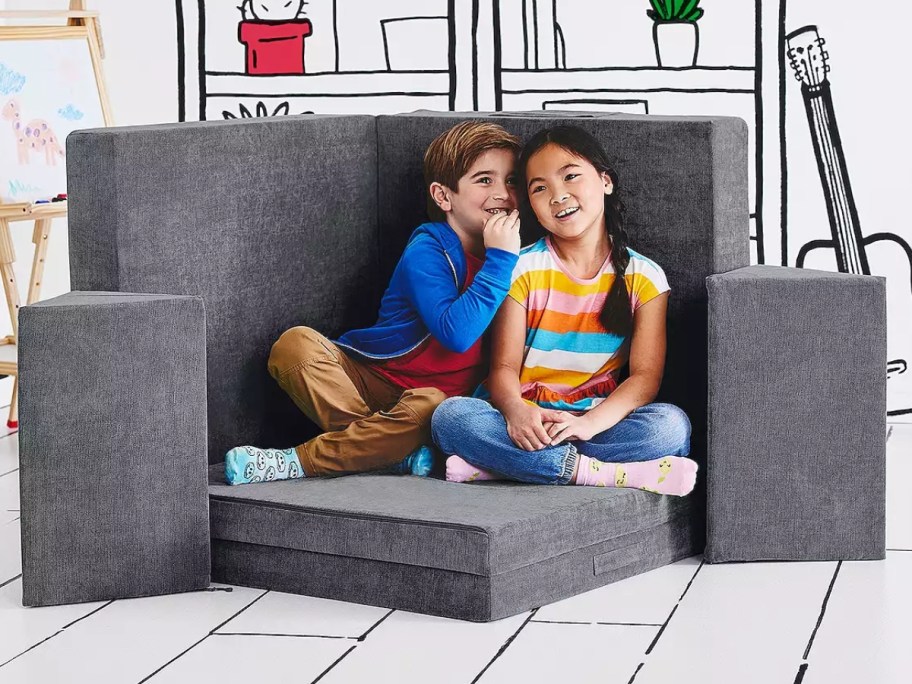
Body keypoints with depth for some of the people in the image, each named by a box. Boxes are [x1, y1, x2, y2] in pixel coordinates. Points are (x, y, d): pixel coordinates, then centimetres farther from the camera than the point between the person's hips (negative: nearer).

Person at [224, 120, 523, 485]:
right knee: (297, 344, -29)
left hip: (437, 394, 2)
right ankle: (396, 450, -32)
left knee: (429, 406, -38)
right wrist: (499, 259, -23)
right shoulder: (428, 250, -10)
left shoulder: (511, 257, 5)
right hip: (373, 380, -2)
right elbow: (457, 333, -25)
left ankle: (298, 461, -30)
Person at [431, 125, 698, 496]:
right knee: (450, 416, -30)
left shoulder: (644, 278, 3)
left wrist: (590, 423, -26)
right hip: (528, 421, -1)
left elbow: (645, 375, -6)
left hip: (599, 417, 1)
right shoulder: (523, 269, 3)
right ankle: (604, 473, -35)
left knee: (671, 426, -29)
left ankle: (508, 463, -31)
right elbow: (504, 367, -4)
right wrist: (515, 410, -29)